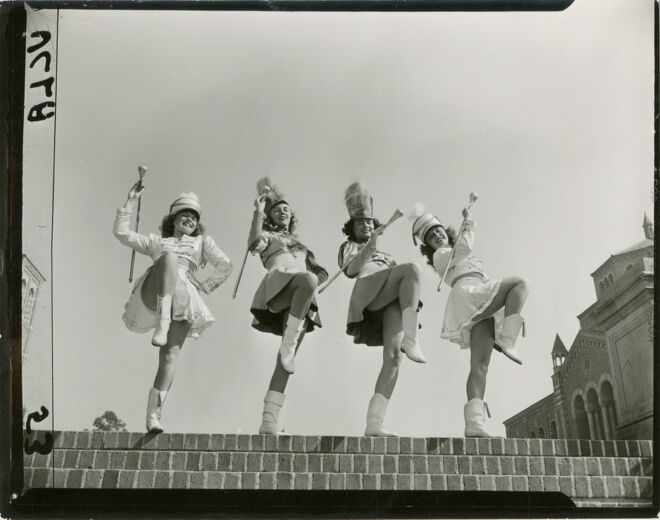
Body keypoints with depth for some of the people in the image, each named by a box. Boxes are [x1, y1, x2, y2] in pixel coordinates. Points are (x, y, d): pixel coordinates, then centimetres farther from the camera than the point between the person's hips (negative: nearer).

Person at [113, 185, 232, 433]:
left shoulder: (202, 242, 34)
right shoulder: (157, 242, 34)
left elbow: (225, 266, 21)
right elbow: (121, 232, 26)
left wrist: (205, 286, 10)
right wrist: (131, 202, 24)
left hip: (184, 298, 0)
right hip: (151, 296, 0)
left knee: (170, 355, -20)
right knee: (169, 258, -33)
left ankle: (153, 415, -25)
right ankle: (162, 324, -51)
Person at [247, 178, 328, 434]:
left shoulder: (300, 244, 39)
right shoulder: (267, 235, 24)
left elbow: (320, 274, 33)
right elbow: (254, 244, -2)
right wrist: (258, 213, -9)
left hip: (301, 299, 4)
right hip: (278, 282, -4)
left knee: (287, 359, -12)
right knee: (308, 279, -41)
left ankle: (269, 420, -20)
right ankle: (288, 346, -34)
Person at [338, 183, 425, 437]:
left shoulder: (384, 256, 44)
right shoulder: (349, 247, 27)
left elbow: (401, 271, 33)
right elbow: (350, 269, 3)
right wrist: (367, 249, -14)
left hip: (394, 302, 5)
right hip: (369, 292, -5)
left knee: (393, 358, -20)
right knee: (412, 269, -33)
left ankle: (373, 423, -28)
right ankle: (411, 339, -44)